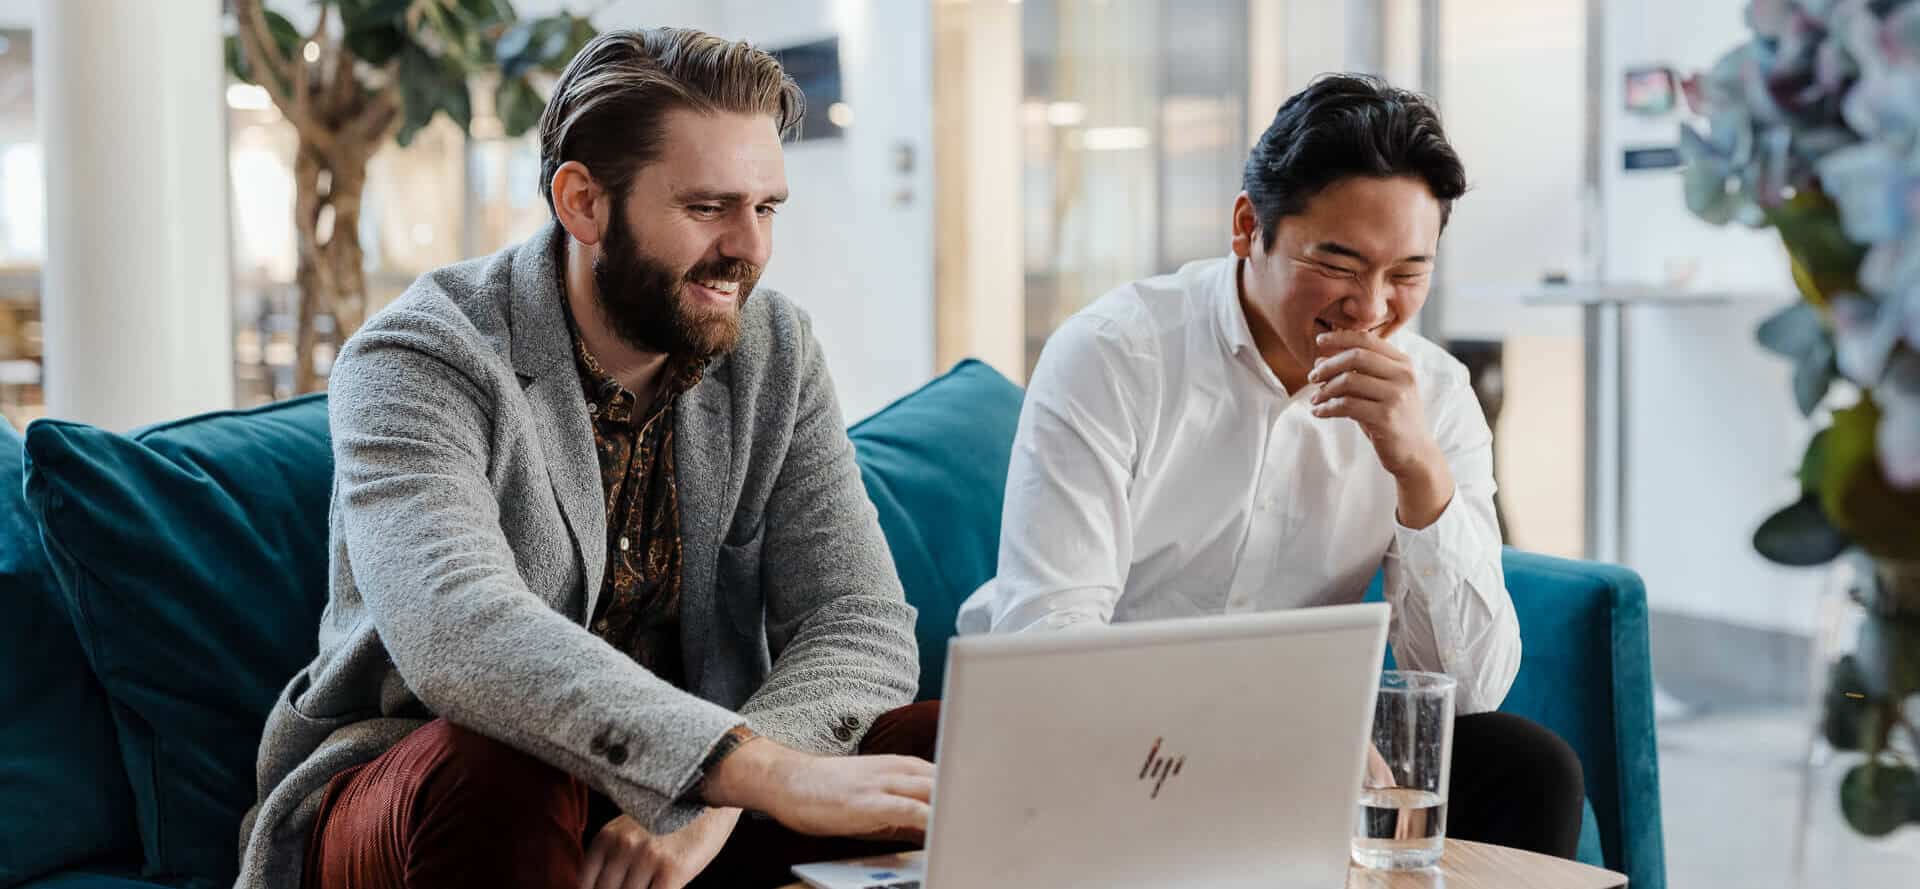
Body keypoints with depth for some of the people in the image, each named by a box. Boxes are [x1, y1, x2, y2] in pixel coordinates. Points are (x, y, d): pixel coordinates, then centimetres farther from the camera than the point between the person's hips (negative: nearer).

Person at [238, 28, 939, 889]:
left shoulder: (773, 351, 0)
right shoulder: (415, 363, -16)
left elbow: (865, 625, -9)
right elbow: (455, 634, -34)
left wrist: (714, 801, -29)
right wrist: (760, 770, -44)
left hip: (689, 799, 4)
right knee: (498, 775, -38)